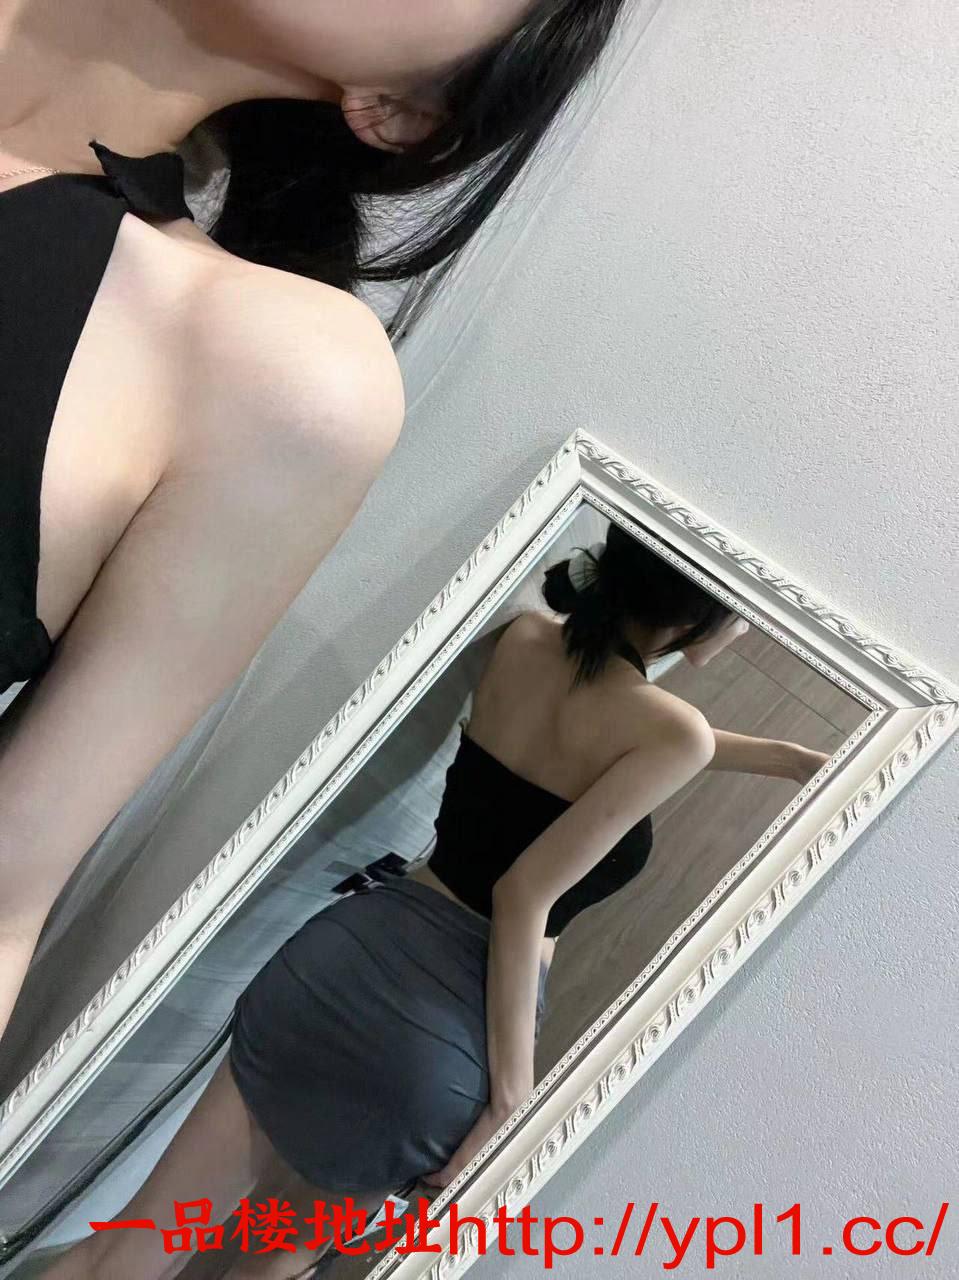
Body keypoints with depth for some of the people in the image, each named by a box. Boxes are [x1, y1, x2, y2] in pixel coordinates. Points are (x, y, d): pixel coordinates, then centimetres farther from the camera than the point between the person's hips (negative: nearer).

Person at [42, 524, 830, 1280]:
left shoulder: (526, 639, 6)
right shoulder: (671, 728, -14)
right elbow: (525, 894, -18)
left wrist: (788, 758, 29)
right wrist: (512, 1087, -10)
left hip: (355, 950, 5)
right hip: (452, 1025, -4)